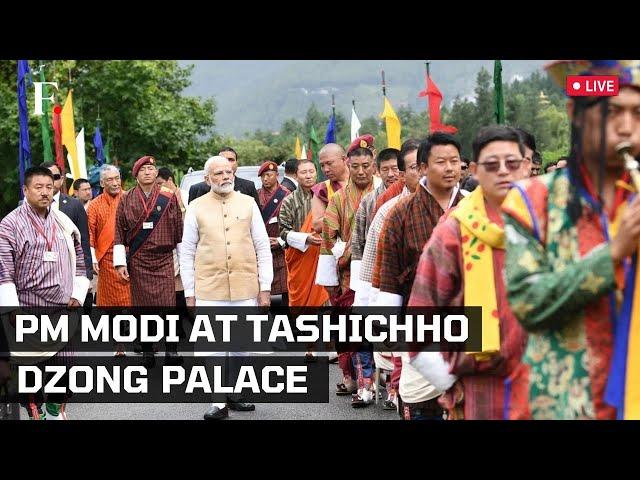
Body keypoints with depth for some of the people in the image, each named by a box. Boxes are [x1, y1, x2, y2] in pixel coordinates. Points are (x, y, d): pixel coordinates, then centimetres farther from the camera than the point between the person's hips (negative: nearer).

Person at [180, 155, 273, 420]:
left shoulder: (248, 203, 7)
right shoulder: (196, 207, 4)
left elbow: (263, 247, 7)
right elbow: (187, 253, 6)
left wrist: (265, 287, 3)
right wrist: (189, 293, 3)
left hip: (246, 289, 1)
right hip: (209, 291, -1)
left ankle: (234, 394, 24)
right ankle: (219, 403, 7)